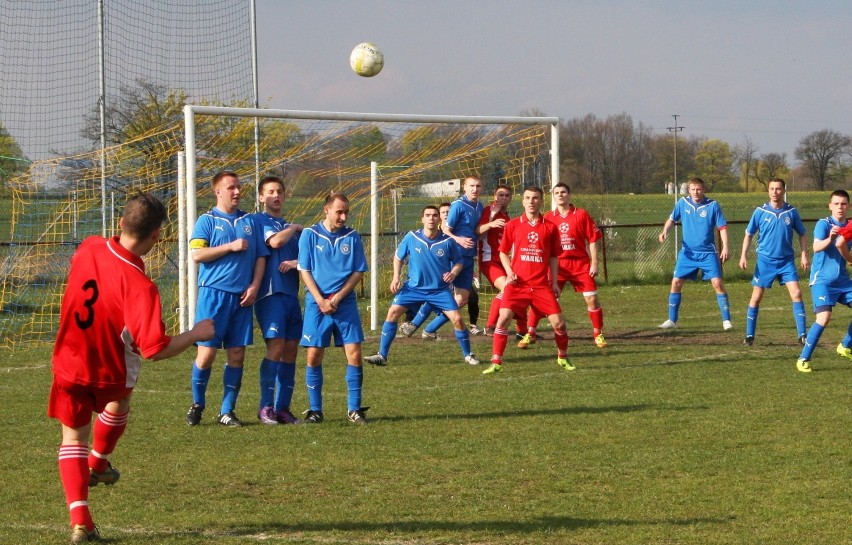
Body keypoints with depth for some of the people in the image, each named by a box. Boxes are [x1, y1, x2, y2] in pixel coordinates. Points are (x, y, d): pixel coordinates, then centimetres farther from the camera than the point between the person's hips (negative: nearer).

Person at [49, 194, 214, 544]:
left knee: (73, 437, 13)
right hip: (110, 372, -3)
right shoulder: (140, 286, -31)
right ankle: (97, 466, 53)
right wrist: (196, 334, -18)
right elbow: (154, 349, -32)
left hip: (68, 365, 3)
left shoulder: (88, 248, -14)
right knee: (118, 402, 33)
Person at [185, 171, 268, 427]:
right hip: (213, 293, -4)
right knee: (207, 352, -6)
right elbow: (196, 254, -10)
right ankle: (197, 404, 13)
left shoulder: (250, 222, 14)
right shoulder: (207, 220, 2)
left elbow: (261, 257, 14)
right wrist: (231, 246, -13)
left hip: (242, 297, 4)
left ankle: (227, 411, 9)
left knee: (237, 355, 2)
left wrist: (254, 286, 0)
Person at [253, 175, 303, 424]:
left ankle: (283, 407, 7)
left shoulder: (290, 227, 22)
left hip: (291, 294, 7)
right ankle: (266, 407, -12)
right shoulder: (259, 220, 2)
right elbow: (275, 241, -16)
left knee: (291, 349, 3)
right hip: (270, 293, -7)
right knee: (276, 346, -15)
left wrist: (296, 262, -5)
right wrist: (294, 228, 3)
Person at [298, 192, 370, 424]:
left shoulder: (352, 237, 5)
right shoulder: (310, 235, 1)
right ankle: (315, 409, 8)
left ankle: (354, 408, 3)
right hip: (317, 303, -1)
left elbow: (359, 271, 4)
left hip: (346, 303, 1)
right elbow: (305, 271, -1)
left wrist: (338, 297, -8)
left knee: (354, 354, -6)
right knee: (314, 356, -2)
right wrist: (321, 301, -11)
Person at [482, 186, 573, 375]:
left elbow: (553, 256, 12)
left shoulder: (550, 227, 5)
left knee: (558, 322, -2)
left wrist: (554, 281, 5)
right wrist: (509, 272, -5)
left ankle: (563, 358, 24)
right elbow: (503, 252, 11)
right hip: (517, 283, -1)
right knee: (504, 317, -17)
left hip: (542, 285, 1)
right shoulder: (513, 225, 3)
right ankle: (496, 362, -9)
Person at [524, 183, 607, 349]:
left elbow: (592, 240, 0)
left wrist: (594, 263, -5)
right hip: (557, 264, 1)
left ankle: (598, 335, 13)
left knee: (591, 298, -4)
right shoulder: (548, 218, 3)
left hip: (580, 264, -1)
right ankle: (530, 335, 4)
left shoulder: (581, 215, -2)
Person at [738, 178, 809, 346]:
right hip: (765, 261, 0)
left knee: (796, 293, -12)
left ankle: (802, 334, -9)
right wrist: (743, 255, -4)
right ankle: (749, 335, 13)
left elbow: (802, 234, 9)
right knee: (756, 297, 3)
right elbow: (749, 234, 5)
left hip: (786, 261, 0)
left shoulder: (792, 212, -1)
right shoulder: (760, 212, -3)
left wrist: (804, 254, 0)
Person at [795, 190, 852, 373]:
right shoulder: (823, 224, -10)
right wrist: (830, 239, -45)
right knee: (824, 317, -22)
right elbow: (816, 247, -26)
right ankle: (803, 359, -13)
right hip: (823, 280, -6)